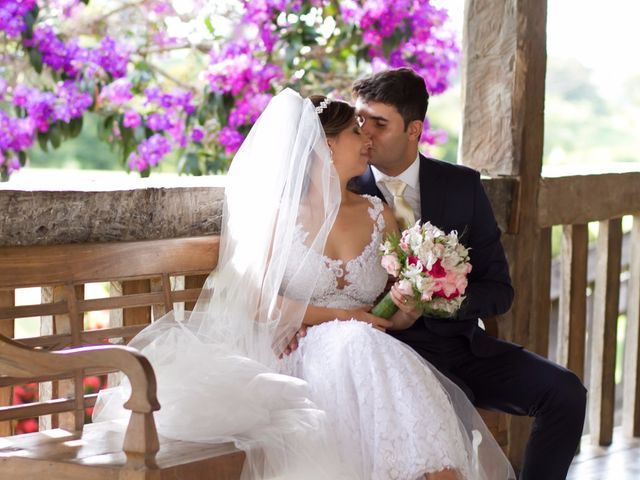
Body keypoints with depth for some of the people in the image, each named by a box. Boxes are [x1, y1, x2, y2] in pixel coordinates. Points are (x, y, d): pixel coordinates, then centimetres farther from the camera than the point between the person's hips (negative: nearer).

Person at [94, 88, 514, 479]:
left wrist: (408, 310, -5)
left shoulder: (381, 217, 16)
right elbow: (253, 299, -6)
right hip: (301, 359, -3)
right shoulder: (280, 215, 3)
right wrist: (336, 316, -10)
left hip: (365, 356, 3)